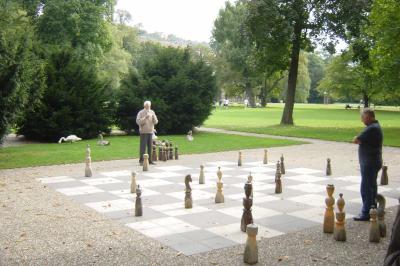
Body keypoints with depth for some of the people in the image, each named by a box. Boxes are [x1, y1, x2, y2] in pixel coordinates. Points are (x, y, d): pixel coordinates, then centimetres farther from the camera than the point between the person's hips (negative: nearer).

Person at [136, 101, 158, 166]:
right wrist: (145, 118, -20)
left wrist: (154, 117, -11)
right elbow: (138, 121, -11)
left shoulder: (152, 112, 12)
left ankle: (149, 160, 10)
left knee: (150, 147, 5)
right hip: (143, 132, -4)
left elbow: (155, 122, 9)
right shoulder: (141, 113, -2)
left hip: (150, 132, 5)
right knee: (143, 147, -7)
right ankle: (141, 160, -4)